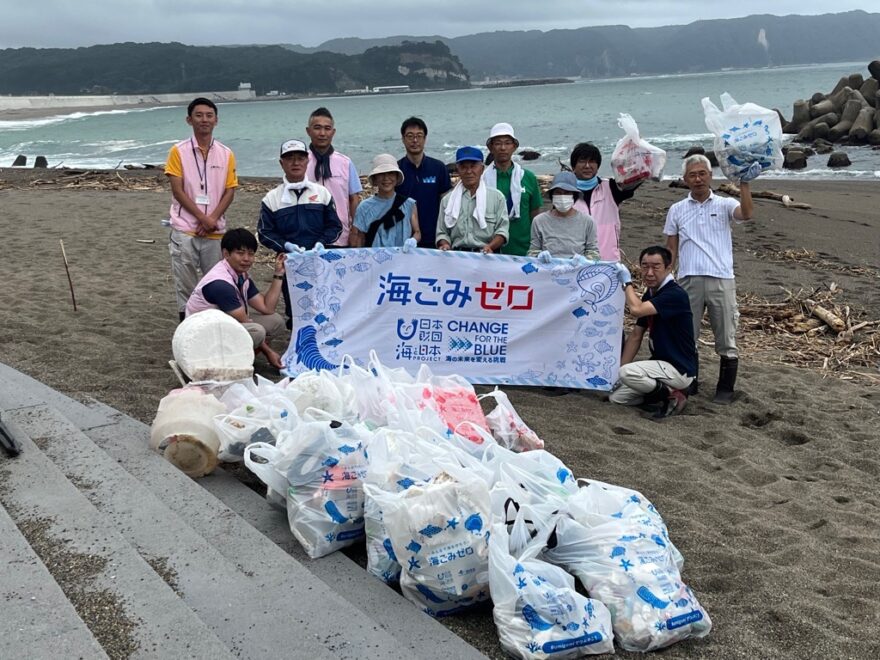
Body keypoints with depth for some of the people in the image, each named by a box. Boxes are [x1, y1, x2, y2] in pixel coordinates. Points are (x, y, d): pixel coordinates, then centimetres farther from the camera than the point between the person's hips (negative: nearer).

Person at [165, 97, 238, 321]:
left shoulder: (226, 154, 6)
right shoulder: (178, 151, -1)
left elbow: (230, 191, 4)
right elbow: (178, 191, -5)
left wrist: (212, 219, -10)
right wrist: (203, 218, -13)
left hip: (215, 231, 2)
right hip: (185, 230, -2)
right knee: (185, 286, 2)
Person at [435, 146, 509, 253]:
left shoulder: (497, 197, 12)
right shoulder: (448, 200, 17)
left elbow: (502, 229, 6)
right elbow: (442, 232, 15)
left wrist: (490, 246, -11)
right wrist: (445, 245, -6)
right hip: (456, 256, 1)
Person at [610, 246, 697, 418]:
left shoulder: (675, 294, -20)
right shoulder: (649, 295, 8)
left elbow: (636, 309, -33)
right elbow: (636, 335, 10)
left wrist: (627, 282, -16)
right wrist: (619, 368, 3)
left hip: (680, 369, -8)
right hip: (660, 363, 9)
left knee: (628, 372, -29)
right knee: (617, 396, 1)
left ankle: (672, 394, -9)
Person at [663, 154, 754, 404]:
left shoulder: (724, 205, 7)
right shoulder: (677, 210, 11)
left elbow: (746, 213, -16)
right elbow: (671, 250, 11)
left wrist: (744, 183, -25)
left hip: (721, 280, -1)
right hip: (689, 280, 1)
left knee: (726, 339, 4)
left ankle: (725, 390, 14)